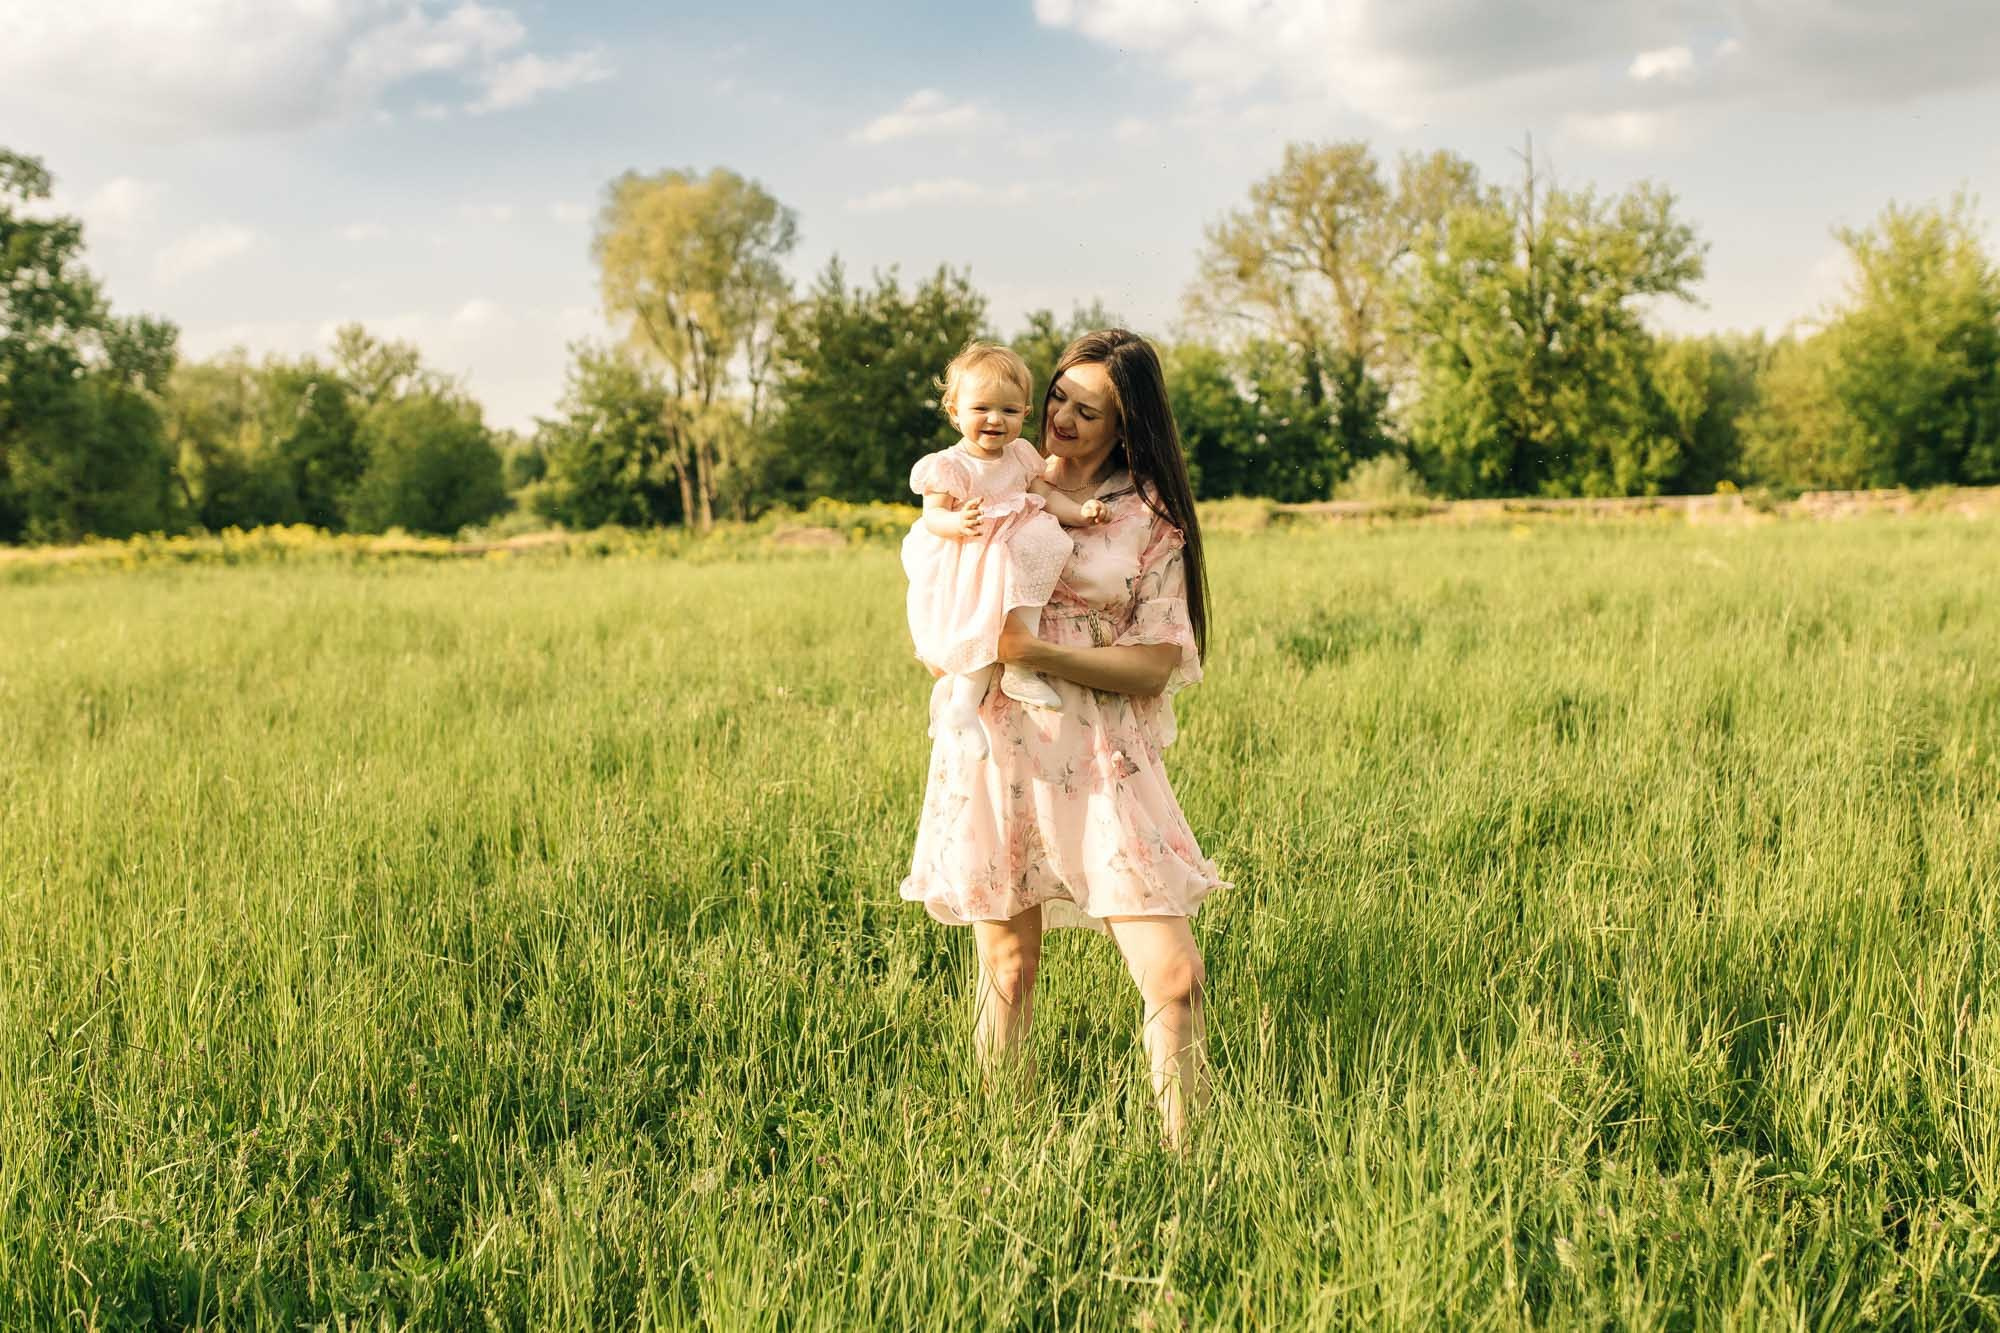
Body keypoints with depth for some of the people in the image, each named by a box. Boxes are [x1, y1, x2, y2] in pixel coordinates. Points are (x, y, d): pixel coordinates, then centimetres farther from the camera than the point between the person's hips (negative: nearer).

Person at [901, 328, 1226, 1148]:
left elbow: (1154, 665, -5)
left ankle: (1182, 1151, 10)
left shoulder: (1151, 518, 4)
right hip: (992, 749, 1)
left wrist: (1037, 653, -18)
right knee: (1007, 971, 7)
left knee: (1174, 978, -7)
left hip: (1100, 760, -1)